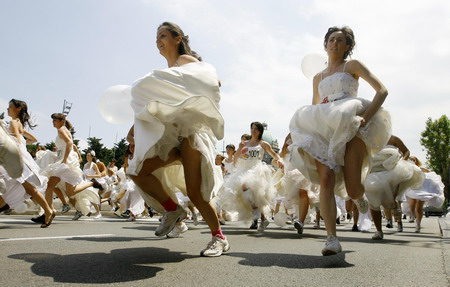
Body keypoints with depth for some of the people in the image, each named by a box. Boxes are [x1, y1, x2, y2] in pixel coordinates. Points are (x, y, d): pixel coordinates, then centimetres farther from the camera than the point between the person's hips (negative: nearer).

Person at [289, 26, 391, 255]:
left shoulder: (352, 65, 14)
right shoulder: (318, 78, 27)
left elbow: (382, 90, 3)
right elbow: (314, 111, 31)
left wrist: (366, 116, -12)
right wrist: (310, 125, 9)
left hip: (351, 127, -3)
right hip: (325, 132, 4)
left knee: (352, 189, -14)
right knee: (326, 179, -21)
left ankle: (359, 197, 25)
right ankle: (332, 239, -20)